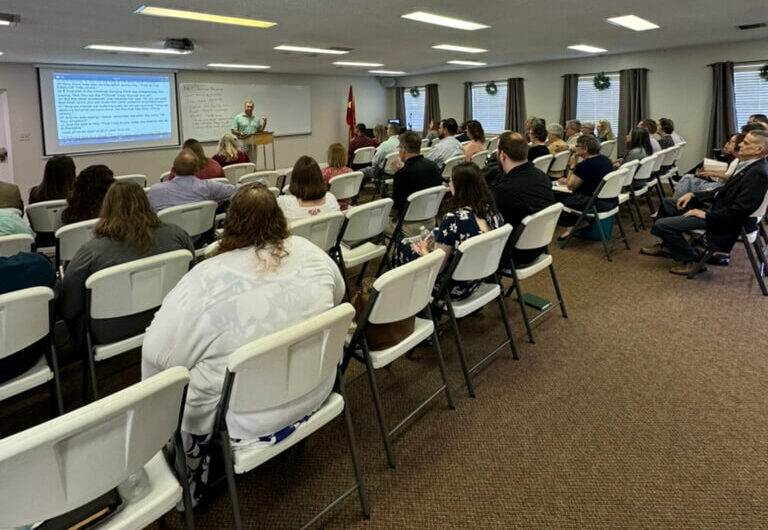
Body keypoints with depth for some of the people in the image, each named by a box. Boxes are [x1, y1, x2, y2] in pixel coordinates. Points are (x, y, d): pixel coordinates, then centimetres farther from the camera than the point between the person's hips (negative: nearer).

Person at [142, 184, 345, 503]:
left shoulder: (207, 278, -22)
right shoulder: (309, 253, -7)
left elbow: (158, 352, -18)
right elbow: (338, 294, 12)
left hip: (249, 419, -5)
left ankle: (189, 489, 37)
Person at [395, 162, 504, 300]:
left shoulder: (453, 219, -31)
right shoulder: (494, 213, -9)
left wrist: (423, 251, 1)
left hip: (454, 288, -7)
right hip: (477, 280, 7)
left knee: (404, 246, 14)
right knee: (437, 233, 24)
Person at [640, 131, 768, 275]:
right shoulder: (748, 165, 6)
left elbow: (740, 210, -27)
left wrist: (706, 215, -19)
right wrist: (694, 195, 7)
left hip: (721, 220, -10)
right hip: (715, 206, 10)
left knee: (661, 225, -17)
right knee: (667, 203, 19)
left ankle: (692, 259, 0)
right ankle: (667, 245, 31)